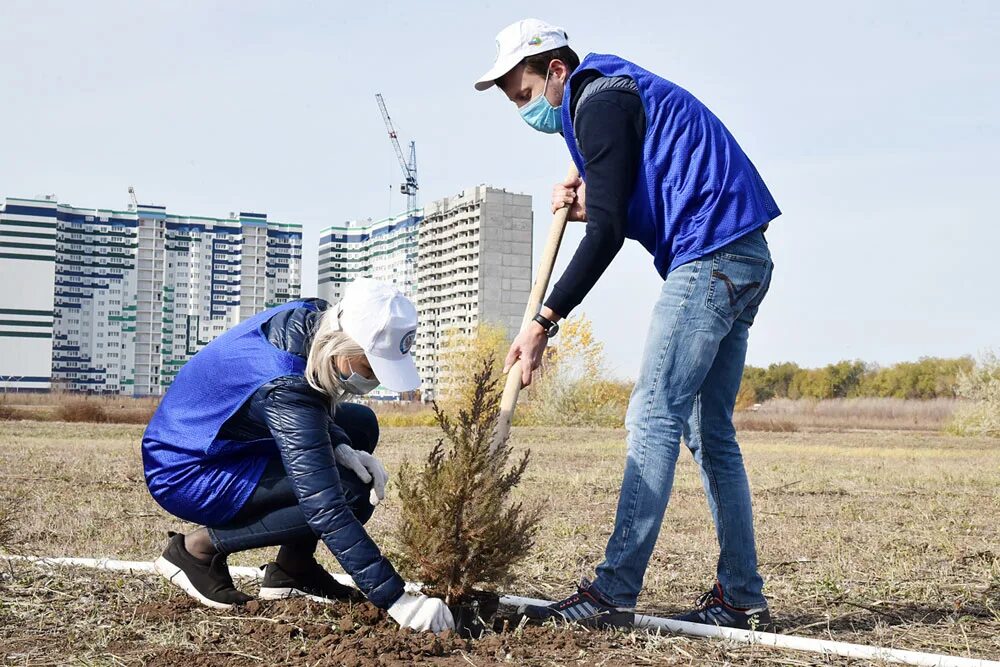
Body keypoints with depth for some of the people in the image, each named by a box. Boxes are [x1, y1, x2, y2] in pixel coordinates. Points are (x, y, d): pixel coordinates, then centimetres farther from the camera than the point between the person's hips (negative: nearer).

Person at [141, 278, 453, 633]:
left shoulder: (310, 317, -12)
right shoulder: (283, 388, -35)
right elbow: (326, 508, -36)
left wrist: (341, 448, -11)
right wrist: (396, 600, -35)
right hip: (184, 473, -9)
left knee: (360, 424, 7)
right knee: (349, 493, -21)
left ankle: (292, 569, 7)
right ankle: (199, 548, -7)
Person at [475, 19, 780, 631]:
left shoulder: (598, 101, -8)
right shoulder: (617, 94, 23)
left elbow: (607, 233, -17)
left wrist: (545, 321, -16)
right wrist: (586, 204, 6)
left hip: (708, 259, -10)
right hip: (740, 261, 10)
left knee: (654, 418, -12)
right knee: (709, 431, 9)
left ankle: (614, 592, -12)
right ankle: (742, 597, 12)